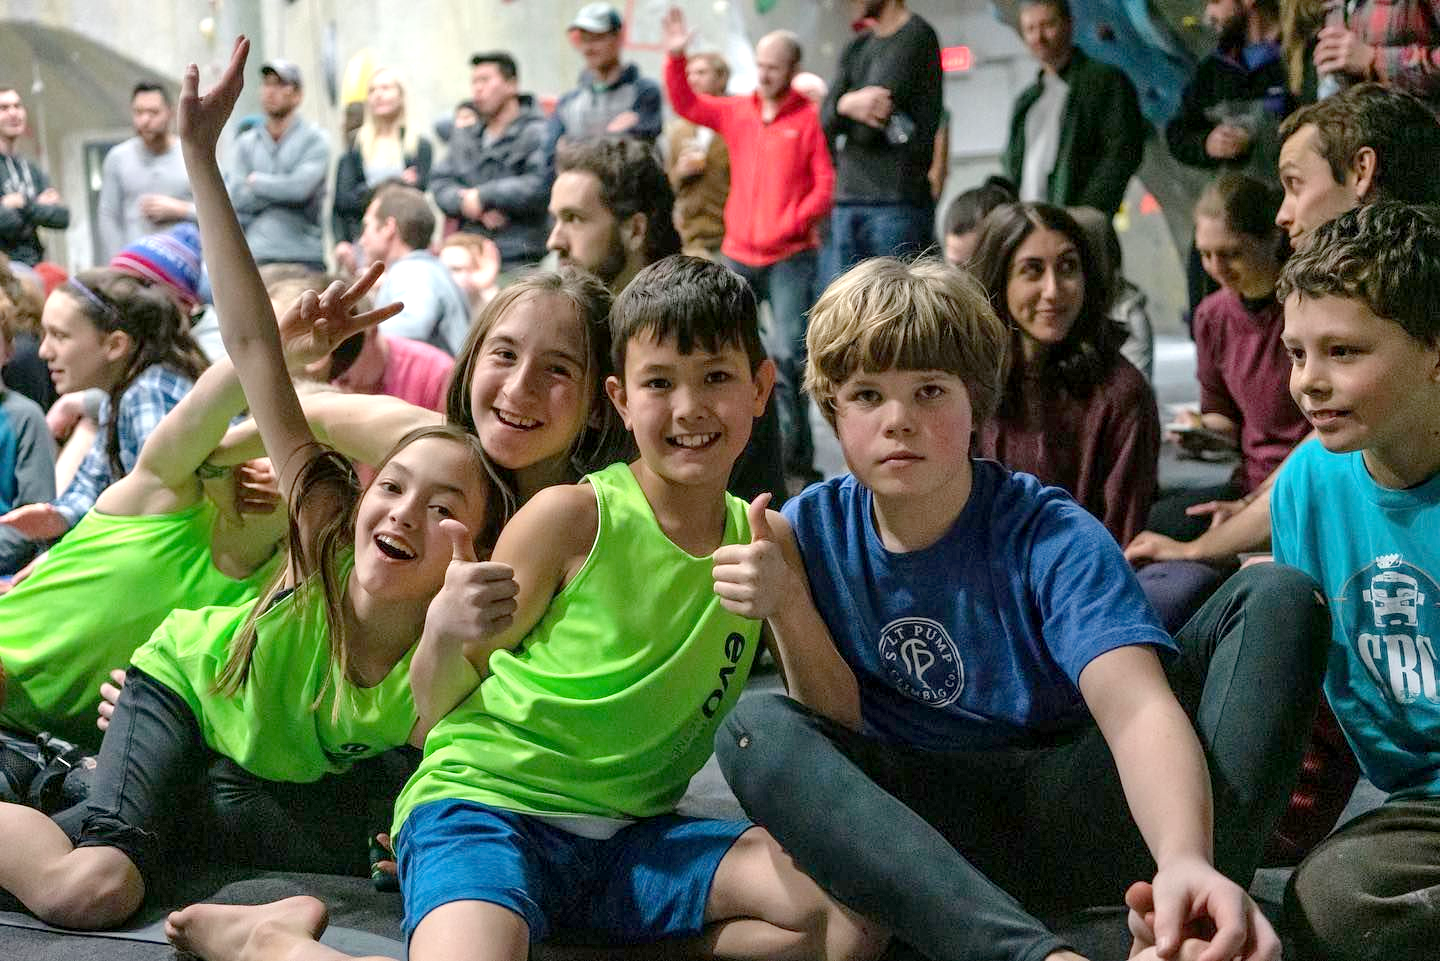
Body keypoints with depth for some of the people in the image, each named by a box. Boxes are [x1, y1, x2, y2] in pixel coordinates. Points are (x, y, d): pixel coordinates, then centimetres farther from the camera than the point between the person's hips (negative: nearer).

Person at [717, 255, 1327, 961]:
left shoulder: (1052, 538, -12)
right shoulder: (813, 529, -1)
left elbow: (1137, 708, -29)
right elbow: (840, 725, 0)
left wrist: (1185, 860, -50)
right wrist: (788, 604, -19)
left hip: (1070, 813, -1)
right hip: (921, 832, 2)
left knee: (1279, 598, -17)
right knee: (756, 728, -27)